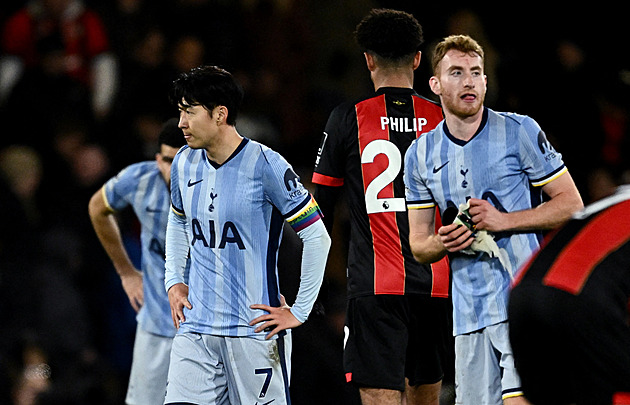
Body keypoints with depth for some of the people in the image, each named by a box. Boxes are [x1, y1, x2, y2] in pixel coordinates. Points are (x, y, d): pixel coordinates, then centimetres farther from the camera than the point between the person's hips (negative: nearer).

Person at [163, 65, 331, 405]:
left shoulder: (265, 166, -11)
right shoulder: (185, 163, 7)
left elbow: (317, 238, -9)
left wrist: (299, 311, -9)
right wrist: (174, 281, 17)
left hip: (254, 329, -5)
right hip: (196, 328, 5)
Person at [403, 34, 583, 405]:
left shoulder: (519, 132, 0)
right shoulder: (421, 155, 12)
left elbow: (572, 205, 1)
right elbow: (418, 244, 18)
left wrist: (503, 221, -10)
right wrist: (442, 243, -6)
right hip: (469, 315, 4)